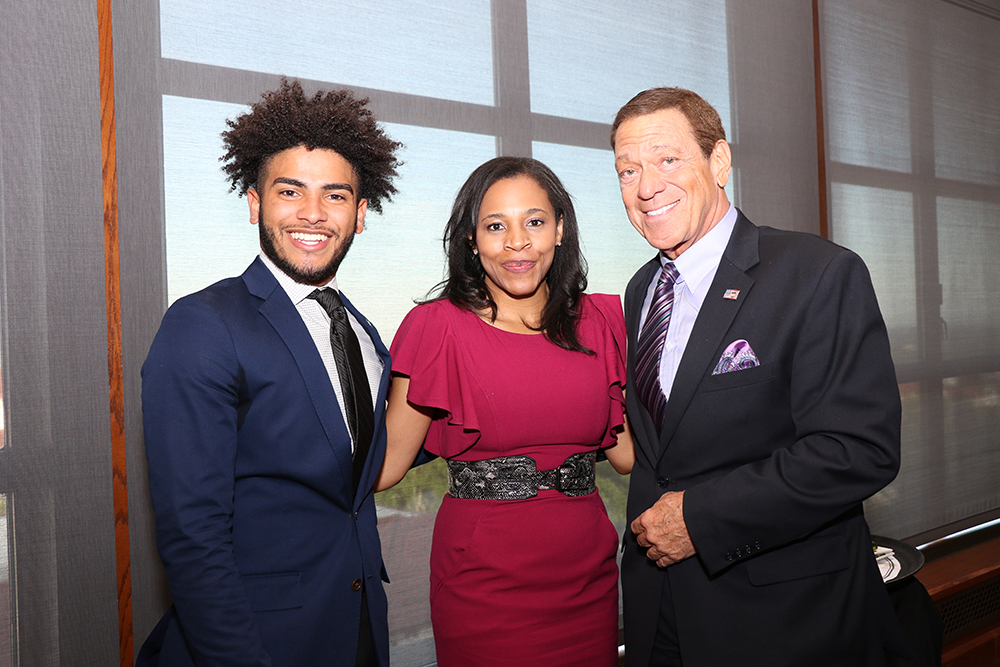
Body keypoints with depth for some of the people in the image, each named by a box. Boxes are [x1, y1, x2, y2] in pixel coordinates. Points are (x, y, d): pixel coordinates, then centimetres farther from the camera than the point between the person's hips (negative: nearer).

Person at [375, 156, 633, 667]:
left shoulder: (597, 321, 4)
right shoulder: (439, 326, -8)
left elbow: (627, 450, 7)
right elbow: (386, 463, -6)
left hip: (588, 576, 4)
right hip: (483, 582, -3)